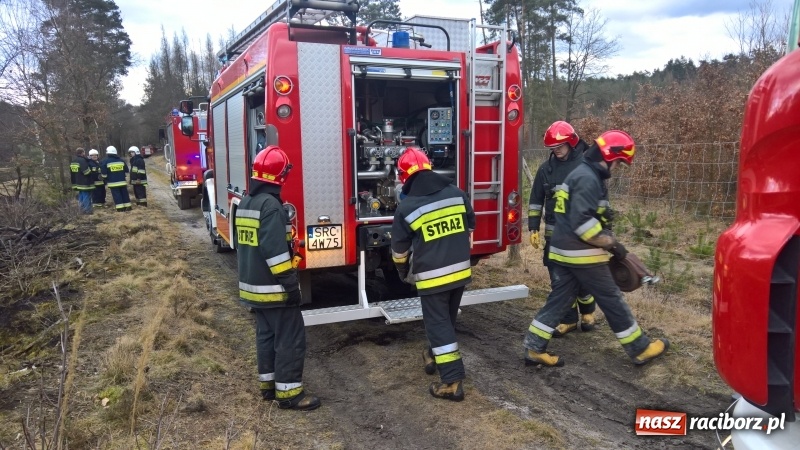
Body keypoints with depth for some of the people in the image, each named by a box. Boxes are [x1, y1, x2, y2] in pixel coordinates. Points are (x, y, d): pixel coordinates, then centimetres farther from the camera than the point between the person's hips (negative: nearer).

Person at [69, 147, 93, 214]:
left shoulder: (72, 162, 14)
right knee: (87, 196, -6)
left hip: (78, 183, 9)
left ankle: (82, 210, 19)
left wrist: (74, 182, 24)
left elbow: (71, 174, 19)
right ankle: (87, 210, -7)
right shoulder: (82, 160, -17)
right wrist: (90, 171, 0)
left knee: (81, 197, 15)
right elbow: (86, 172, -21)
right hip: (85, 183, -9)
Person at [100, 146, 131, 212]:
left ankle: (120, 208, -5)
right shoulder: (121, 160, 9)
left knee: (116, 195, -1)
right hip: (122, 181, 4)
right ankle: (128, 206, 10)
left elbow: (103, 173, -5)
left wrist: (105, 178, 14)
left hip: (113, 182, -4)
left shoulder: (105, 161, -5)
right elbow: (126, 171, 14)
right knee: (124, 194, 9)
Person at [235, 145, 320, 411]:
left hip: (253, 285, 10)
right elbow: (275, 250, -25)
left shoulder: (246, 202, 11)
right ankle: (288, 393, 5)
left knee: (266, 335, 18)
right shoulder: (270, 204, -20)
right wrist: (291, 283, -22)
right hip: (273, 287, -10)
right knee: (291, 338, -1)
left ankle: (268, 384, 28)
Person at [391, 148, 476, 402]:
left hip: (432, 276, -5)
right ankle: (435, 357, 42)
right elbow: (469, 229, 13)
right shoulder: (457, 194, 1)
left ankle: (452, 381, 3)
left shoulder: (406, 207, -10)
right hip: (461, 271, 6)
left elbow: (400, 250, 0)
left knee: (438, 324, 3)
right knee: (447, 319, 22)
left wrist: (404, 273, 19)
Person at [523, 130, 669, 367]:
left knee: (559, 299, 11)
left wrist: (606, 237, 21)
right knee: (611, 300, 3)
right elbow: (582, 222, -27)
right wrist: (611, 243, -18)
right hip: (581, 253, -10)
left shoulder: (581, 173, 16)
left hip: (563, 250, 10)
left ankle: (534, 348, 11)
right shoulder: (588, 178, -18)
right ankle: (640, 349, 17)